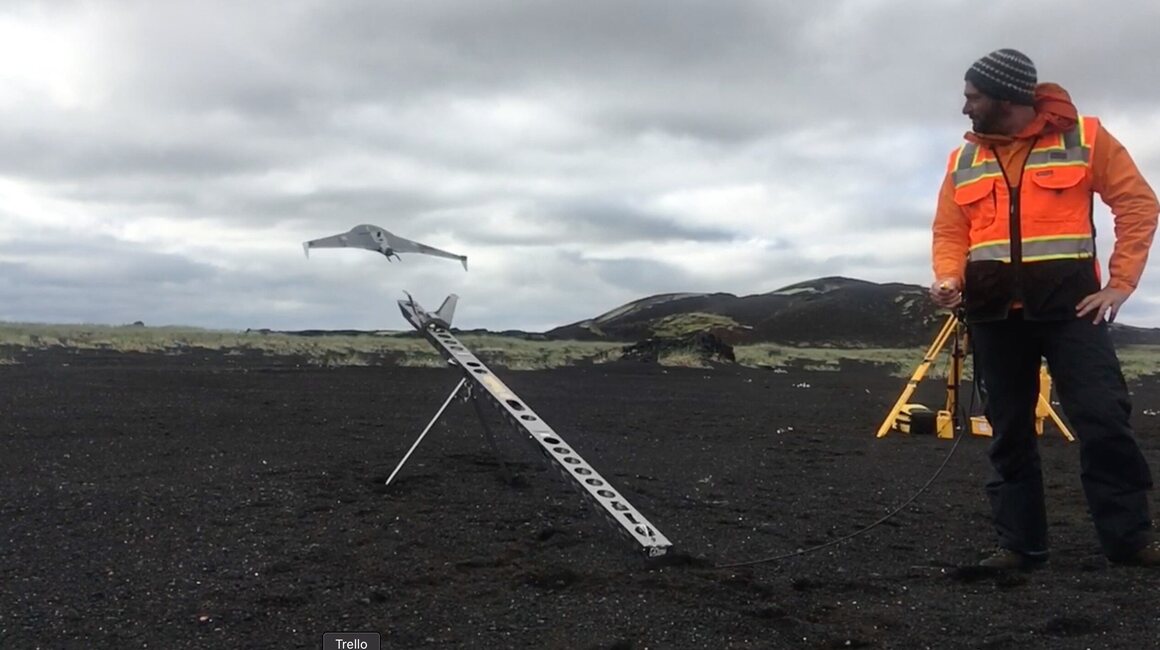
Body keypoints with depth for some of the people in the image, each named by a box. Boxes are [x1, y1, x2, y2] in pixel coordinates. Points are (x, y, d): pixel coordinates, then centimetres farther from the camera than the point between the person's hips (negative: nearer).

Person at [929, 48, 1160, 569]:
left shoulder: (1083, 137, 0)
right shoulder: (963, 160, 10)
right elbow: (949, 232, 10)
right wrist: (949, 278, -10)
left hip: (1068, 304, -3)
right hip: (994, 312, 3)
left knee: (1104, 420, -8)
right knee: (1009, 431, 6)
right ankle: (1020, 543, 13)